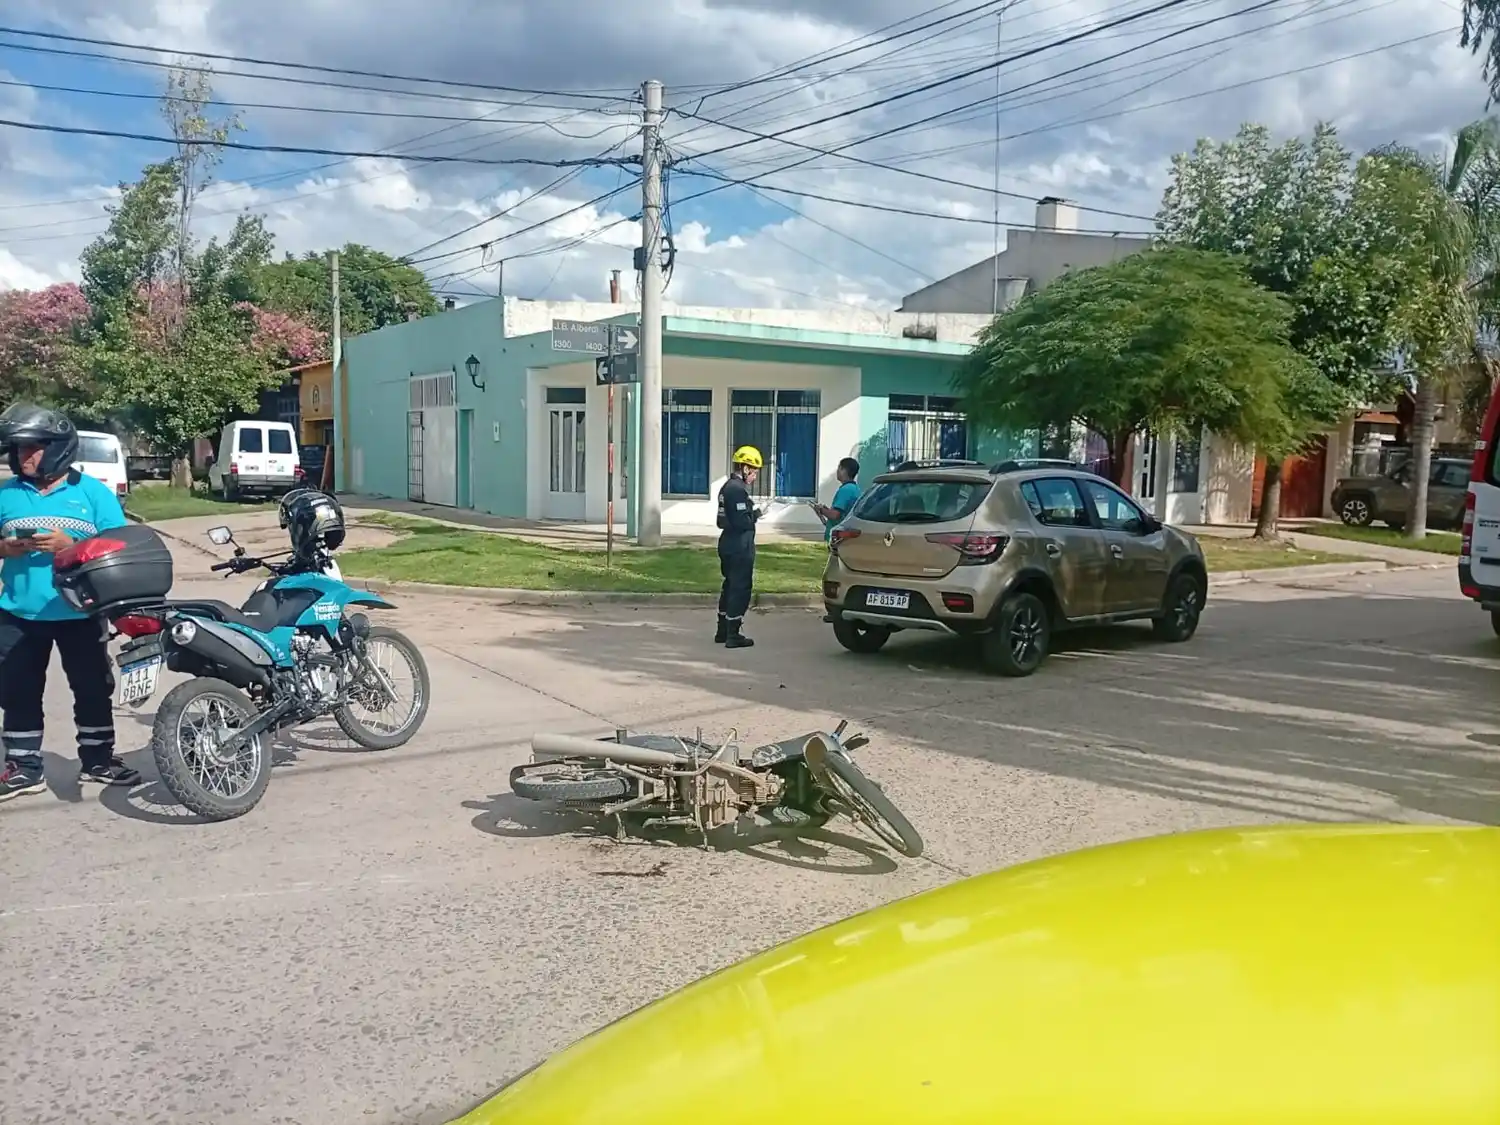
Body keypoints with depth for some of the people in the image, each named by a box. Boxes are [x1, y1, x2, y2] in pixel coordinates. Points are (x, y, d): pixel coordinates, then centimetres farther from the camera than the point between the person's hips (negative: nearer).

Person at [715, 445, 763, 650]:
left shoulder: (727, 487, 15)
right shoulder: (738, 489, -18)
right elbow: (742, 522, -24)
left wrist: (750, 513, 10)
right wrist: (755, 515, -6)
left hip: (728, 544, 10)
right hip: (740, 546, -10)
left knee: (730, 586, 18)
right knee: (740, 589, -5)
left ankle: (723, 631, 26)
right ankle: (733, 635, -2)